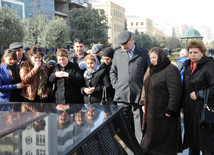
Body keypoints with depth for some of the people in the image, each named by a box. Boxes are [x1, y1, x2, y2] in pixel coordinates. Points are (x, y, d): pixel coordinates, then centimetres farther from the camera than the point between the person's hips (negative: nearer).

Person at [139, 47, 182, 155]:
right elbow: (145, 87, 19)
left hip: (163, 112, -8)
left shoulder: (171, 70, -15)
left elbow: (175, 92, -20)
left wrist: (170, 110, -20)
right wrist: (143, 103, 14)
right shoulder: (151, 69, 10)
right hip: (151, 110, 8)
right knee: (150, 133, 15)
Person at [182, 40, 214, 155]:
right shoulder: (188, 66, 13)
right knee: (192, 138, 16)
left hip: (203, 110, -7)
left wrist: (198, 94, -16)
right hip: (190, 110, 7)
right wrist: (183, 105, 17)